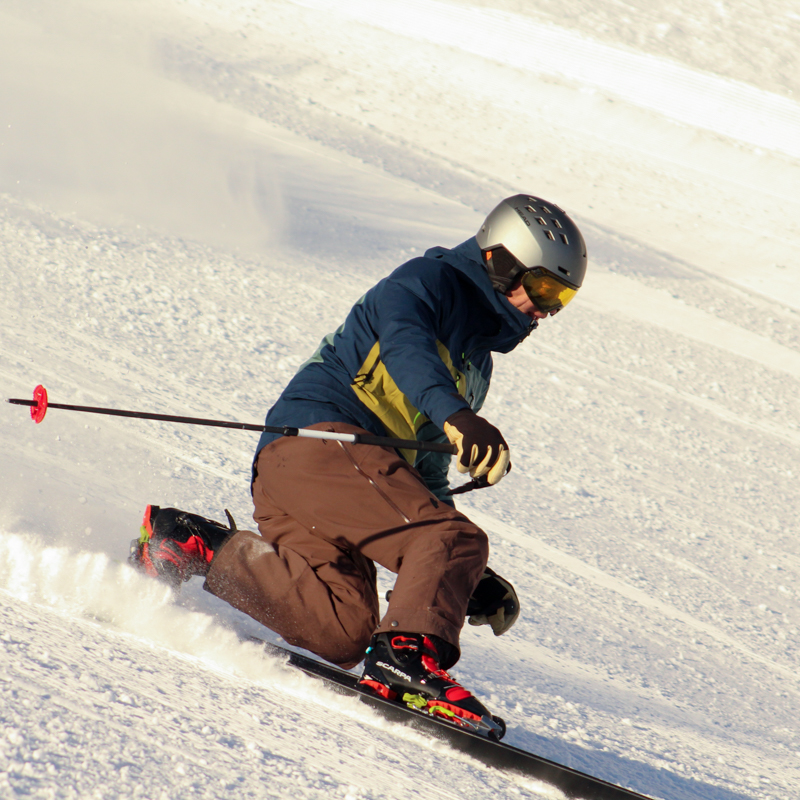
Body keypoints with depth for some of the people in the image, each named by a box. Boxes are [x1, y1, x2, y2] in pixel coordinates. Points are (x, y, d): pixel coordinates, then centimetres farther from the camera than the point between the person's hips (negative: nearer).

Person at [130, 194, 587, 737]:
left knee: (342, 633, -12)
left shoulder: (475, 360, 33)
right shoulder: (429, 281, 6)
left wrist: (468, 578, 25)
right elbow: (402, 343, -19)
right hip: (317, 434, -9)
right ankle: (407, 655, -37)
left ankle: (200, 548, -4)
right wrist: (454, 414, -38)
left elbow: (425, 475, 34)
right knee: (454, 540, -23)